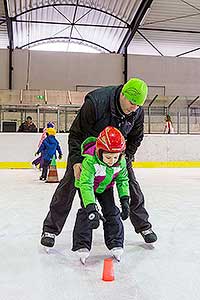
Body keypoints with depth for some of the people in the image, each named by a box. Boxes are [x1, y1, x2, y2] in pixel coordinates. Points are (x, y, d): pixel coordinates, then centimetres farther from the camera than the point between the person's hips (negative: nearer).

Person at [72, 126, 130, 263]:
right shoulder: (90, 160, -41)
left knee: (112, 212, -2)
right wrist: (91, 208, -53)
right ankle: (82, 246, -4)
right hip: (87, 185, -4)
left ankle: (116, 244, 11)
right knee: (86, 212, -16)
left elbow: (122, 180, -6)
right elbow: (85, 184, -45)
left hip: (105, 187, 4)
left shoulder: (121, 161, -24)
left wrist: (125, 200, -12)